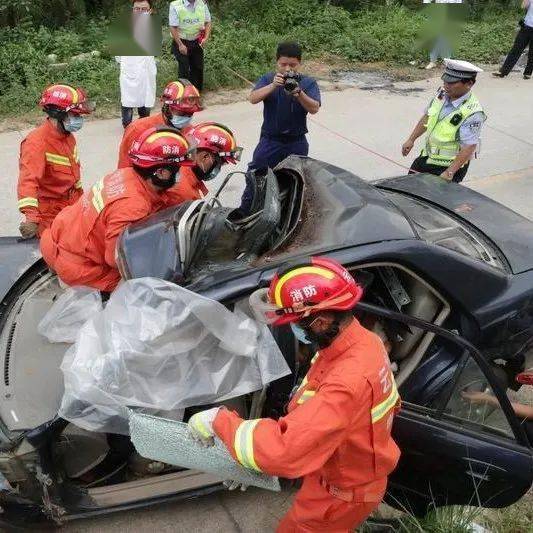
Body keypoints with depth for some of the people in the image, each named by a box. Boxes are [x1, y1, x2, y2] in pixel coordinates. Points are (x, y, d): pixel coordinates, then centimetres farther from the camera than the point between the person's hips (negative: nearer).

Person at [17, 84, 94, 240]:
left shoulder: (68, 136, 4)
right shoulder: (36, 142, -24)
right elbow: (28, 180, -36)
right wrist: (31, 218, -46)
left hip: (73, 203, 8)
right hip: (50, 211, -8)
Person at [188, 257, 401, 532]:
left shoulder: (348, 383, -43)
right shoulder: (363, 340, -12)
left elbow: (284, 451, -47)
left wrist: (219, 420, -36)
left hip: (344, 493, -7)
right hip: (356, 473, 8)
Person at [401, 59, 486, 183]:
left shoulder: (472, 113, -25)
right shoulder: (442, 94, -3)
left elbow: (469, 148, -27)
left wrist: (449, 173, -30)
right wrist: (411, 140, 13)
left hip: (452, 164, -7)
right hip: (427, 156, 8)